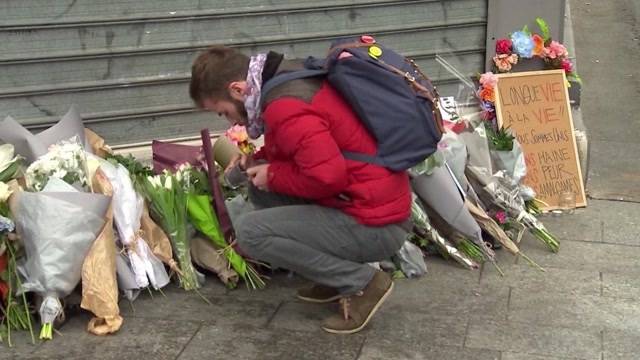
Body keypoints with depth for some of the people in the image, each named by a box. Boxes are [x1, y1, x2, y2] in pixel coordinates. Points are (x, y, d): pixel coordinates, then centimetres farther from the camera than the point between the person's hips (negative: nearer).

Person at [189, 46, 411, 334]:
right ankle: (337, 274, 13)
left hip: (375, 226, -10)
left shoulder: (285, 106, -21)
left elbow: (328, 176, -29)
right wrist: (260, 159, 14)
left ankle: (361, 282, -3)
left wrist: (273, 175, -11)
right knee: (259, 186, 13)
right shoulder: (289, 79, 9)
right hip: (377, 201, 10)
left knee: (248, 232, -13)